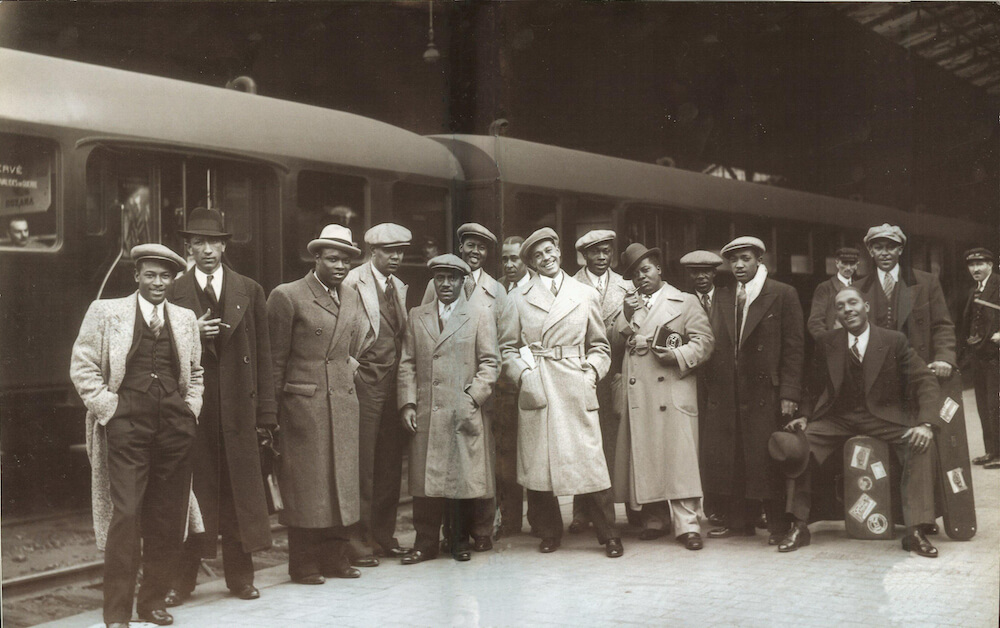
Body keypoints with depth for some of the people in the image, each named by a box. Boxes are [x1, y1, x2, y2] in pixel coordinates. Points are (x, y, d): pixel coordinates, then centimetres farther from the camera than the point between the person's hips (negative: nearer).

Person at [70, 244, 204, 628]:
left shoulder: (185, 319, 16)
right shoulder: (106, 312, 4)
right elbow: (82, 367, 2)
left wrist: (191, 409, 10)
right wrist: (108, 407, -5)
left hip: (175, 427, 4)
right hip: (127, 425, -4)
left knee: (167, 517, 6)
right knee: (125, 513, -10)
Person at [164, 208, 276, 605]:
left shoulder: (250, 292, 8)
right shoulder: (172, 294, 4)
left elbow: (263, 355, 7)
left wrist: (266, 412, 2)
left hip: (237, 406, 1)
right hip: (190, 404, -1)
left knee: (239, 490, 5)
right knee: (191, 492, 1)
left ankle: (240, 577, 16)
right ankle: (182, 581, 10)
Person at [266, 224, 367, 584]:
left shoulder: (352, 298, 13)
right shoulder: (287, 296, -5)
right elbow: (275, 358, -4)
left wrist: (348, 373, 9)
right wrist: (274, 410, -4)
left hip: (344, 404, 6)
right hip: (303, 402, -6)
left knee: (341, 482, 8)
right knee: (304, 484, -1)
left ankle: (335, 557, 18)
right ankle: (304, 564, 9)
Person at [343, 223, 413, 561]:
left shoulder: (399, 288, 17)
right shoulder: (354, 282, -5)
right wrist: (352, 367, -13)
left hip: (394, 382, 7)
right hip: (366, 383, -7)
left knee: (391, 463, 9)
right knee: (361, 462, -5)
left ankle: (383, 535, 19)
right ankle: (357, 538, 2)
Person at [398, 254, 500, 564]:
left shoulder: (481, 316, 7)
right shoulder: (417, 316, 14)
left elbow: (490, 363, 1)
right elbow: (407, 364, 11)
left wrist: (471, 399, -10)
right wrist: (407, 403, 0)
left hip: (465, 414, -2)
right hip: (426, 414, 2)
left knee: (465, 477, 1)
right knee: (425, 479, 1)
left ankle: (460, 540, 14)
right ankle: (426, 542, 9)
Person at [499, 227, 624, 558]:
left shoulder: (586, 295, 12)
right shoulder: (518, 299, 11)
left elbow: (600, 345, 15)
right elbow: (507, 348, 10)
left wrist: (592, 370, -1)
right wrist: (523, 374, -5)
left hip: (575, 388, 0)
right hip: (535, 390, 1)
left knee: (584, 459, -5)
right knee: (537, 461, 0)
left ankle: (606, 533, 8)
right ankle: (549, 531, 17)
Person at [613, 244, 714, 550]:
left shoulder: (685, 302, 10)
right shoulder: (627, 305, 22)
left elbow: (703, 340, 2)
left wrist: (678, 356, -13)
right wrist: (626, 316, 0)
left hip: (673, 389, -4)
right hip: (638, 393, 4)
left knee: (679, 457, -10)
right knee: (643, 458, 2)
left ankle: (686, 524, -9)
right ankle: (654, 519, 13)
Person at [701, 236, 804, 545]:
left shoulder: (783, 295, -1)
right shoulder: (721, 296, 14)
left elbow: (794, 347, -5)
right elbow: (714, 343, 12)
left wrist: (789, 393, -12)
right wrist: (713, 386, 3)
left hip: (765, 392, -5)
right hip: (727, 392, 5)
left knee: (769, 460, -1)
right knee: (732, 460, 7)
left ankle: (778, 525, 9)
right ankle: (739, 521, 17)